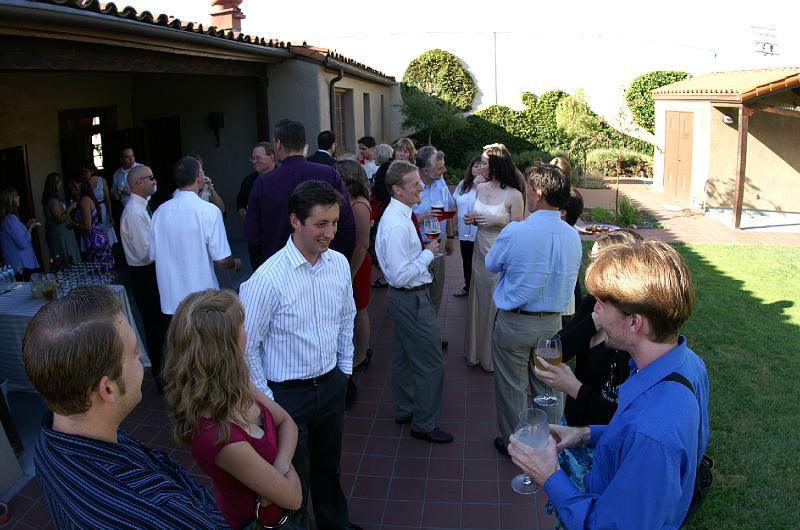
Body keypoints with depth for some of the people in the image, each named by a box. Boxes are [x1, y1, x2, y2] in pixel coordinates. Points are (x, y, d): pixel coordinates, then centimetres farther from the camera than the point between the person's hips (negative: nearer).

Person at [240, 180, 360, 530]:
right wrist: (265, 401, -9)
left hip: (332, 384, 6)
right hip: (287, 393, -5)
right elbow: (246, 346, -16)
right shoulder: (268, 279, -25)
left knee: (328, 464, 27)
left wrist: (344, 368, 12)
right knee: (293, 478, 13)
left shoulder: (340, 264, -7)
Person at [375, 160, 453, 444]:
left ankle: (404, 410, 41)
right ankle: (424, 424, 18)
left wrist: (424, 248, 2)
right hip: (413, 299, -10)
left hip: (404, 299, 10)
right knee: (431, 363, 2)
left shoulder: (401, 215, 5)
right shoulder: (397, 225, -26)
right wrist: (428, 253, -18)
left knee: (404, 356, 23)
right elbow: (400, 275, -28)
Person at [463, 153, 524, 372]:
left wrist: (498, 221, -24)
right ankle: (476, 351, 33)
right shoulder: (480, 188, 3)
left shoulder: (514, 195, -14)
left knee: (495, 303, 5)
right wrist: (471, 219, -5)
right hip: (480, 250, 6)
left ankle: (493, 356, 25)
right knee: (478, 299, 15)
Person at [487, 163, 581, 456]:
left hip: (513, 322, -4)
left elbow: (491, 265, -3)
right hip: (553, 322, 4)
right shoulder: (573, 236, -6)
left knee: (512, 387, 14)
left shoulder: (515, 232, -21)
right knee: (549, 386, 19)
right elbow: (568, 276, 7)